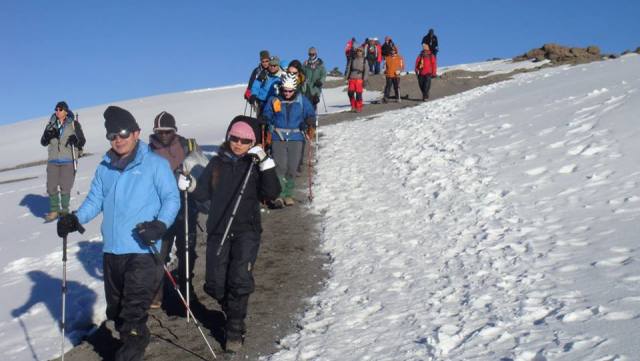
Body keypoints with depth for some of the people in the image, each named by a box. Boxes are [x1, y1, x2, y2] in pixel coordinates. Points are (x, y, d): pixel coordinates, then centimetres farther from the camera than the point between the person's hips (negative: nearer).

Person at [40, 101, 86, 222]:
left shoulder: (74, 124, 0)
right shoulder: (51, 124, 8)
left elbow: (82, 142, 0)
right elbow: (43, 142, 7)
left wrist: (75, 140, -22)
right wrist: (48, 135, -14)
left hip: (68, 161, -3)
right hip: (53, 161, 3)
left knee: (65, 187, -3)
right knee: (51, 187, 0)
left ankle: (65, 210, 14)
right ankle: (54, 211, 13)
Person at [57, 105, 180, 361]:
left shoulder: (155, 164, -1)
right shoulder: (105, 168, 14)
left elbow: (172, 199, -3)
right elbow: (95, 200, 13)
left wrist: (161, 224, -21)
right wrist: (76, 219, -6)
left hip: (143, 250, -6)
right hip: (112, 250, 6)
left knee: (133, 312, -11)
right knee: (115, 309, 16)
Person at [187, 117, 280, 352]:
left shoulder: (255, 165, 1)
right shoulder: (217, 163, 8)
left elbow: (271, 194, -12)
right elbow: (204, 194, 12)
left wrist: (266, 164, -20)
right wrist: (191, 185, -8)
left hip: (246, 231, -3)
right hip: (217, 230, 3)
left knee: (239, 280, -13)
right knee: (215, 284, 2)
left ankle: (235, 329, 2)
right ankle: (231, 311, 32)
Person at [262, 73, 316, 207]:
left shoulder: (302, 100, 3)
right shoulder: (274, 100, 3)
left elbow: (310, 114, 9)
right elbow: (267, 116, 13)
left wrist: (309, 122, -12)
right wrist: (263, 121, -7)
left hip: (296, 138, 1)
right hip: (278, 138, -1)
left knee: (292, 168, 1)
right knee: (280, 167, -12)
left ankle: (288, 194, 16)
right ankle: (278, 196, -9)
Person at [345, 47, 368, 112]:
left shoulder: (364, 60, 6)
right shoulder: (352, 59, 13)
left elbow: (366, 70, 2)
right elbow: (348, 68, 15)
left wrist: (365, 80, -6)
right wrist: (347, 77, 6)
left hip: (359, 79, -2)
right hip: (352, 78, 2)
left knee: (358, 94, -5)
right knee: (350, 92, -7)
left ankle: (359, 108, 7)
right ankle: (353, 106, 10)